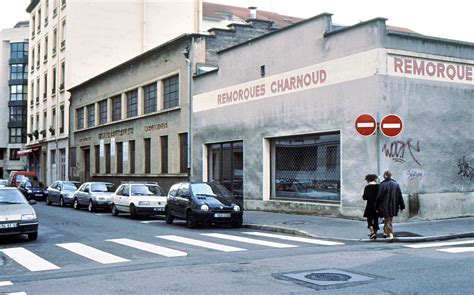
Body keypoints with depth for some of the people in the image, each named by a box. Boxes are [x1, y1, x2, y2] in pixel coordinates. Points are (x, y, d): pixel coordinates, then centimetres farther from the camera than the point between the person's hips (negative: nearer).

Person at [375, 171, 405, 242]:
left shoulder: (382, 185, -12)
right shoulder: (396, 184, 1)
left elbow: (379, 197, -10)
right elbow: (400, 196, 4)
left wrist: (377, 207, -2)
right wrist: (402, 206, 10)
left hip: (385, 206, -4)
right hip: (394, 206, 4)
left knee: (388, 221, 0)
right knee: (388, 219, 22)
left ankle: (391, 235, -13)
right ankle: (385, 233, 34)